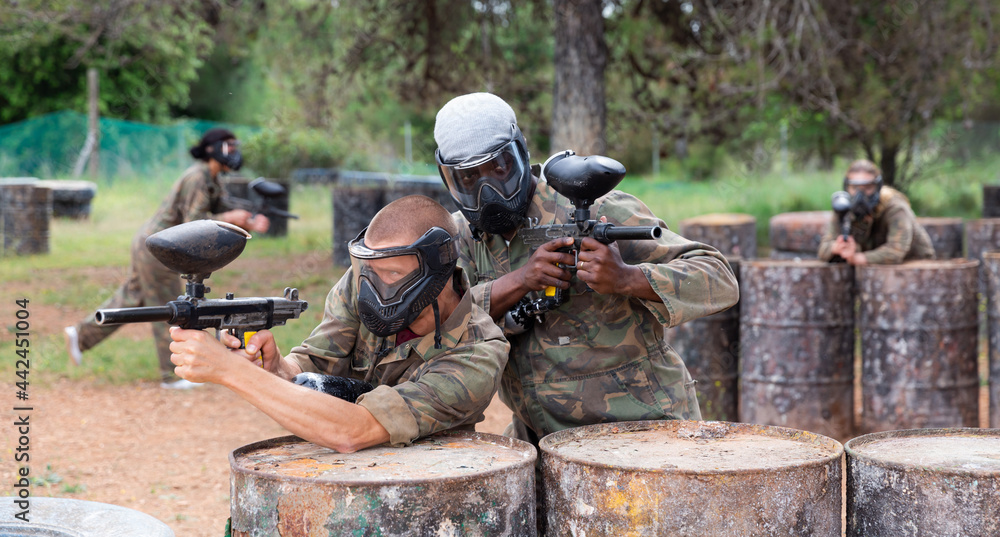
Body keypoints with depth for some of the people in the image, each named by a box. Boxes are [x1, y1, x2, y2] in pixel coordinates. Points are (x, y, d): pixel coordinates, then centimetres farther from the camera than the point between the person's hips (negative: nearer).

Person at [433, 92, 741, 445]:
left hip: (642, 429, -5)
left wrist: (625, 279, -34)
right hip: (537, 439, 5)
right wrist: (520, 281, -25)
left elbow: (720, 282, -17)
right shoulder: (463, 235, 5)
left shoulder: (598, 213, -13)